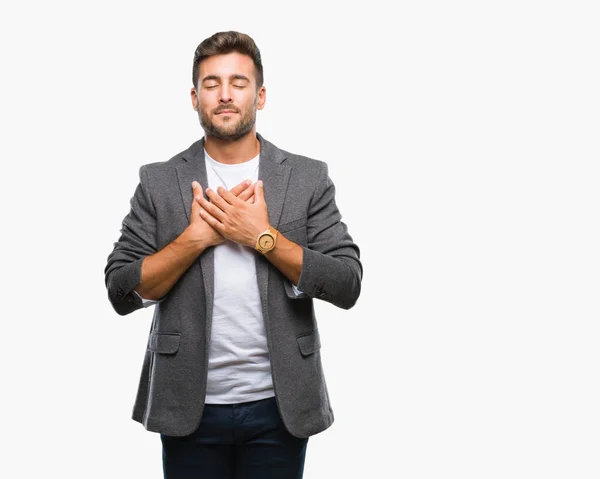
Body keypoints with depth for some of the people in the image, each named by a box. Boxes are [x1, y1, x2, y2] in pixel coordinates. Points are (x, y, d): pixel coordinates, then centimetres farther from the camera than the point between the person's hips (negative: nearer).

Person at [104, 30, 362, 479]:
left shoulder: (309, 178, 0)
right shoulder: (159, 182, 2)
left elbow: (347, 286, -6)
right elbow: (122, 291, -2)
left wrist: (262, 235, -15)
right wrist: (196, 236, -14)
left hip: (279, 407, 0)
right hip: (189, 408, 0)